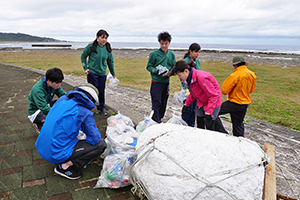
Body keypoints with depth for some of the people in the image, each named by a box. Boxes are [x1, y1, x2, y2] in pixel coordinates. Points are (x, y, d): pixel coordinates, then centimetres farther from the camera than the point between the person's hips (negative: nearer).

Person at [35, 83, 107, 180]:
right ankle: (66, 166, -4)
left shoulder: (63, 99, 5)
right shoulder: (85, 113, -13)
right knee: (101, 144, -3)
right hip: (57, 154, -8)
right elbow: (95, 139, -10)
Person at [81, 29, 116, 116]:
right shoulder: (91, 47, -10)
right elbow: (83, 56, 4)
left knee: (101, 91, 9)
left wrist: (113, 74, 15)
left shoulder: (108, 48, 0)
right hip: (92, 73, -3)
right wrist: (85, 68, -3)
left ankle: (101, 108, 28)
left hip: (102, 73, 3)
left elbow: (110, 61, 10)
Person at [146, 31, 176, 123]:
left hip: (166, 82, 5)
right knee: (156, 103, -5)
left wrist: (169, 73, -11)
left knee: (163, 103, 12)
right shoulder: (154, 54, -6)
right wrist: (157, 71, -20)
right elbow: (149, 67, -4)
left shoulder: (172, 54, 7)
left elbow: (174, 67, 11)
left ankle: (160, 118, 28)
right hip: (156, 82, -5)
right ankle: (156, 122, 3)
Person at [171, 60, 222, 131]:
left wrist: (208, 113, -29)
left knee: (209, 127, -7)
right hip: (201, 103, 8)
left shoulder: (201, 77, -31)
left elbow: (213, 95, -27)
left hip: (213, 102, -8)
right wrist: (186, 104, 4)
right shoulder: (188, 78, -5)